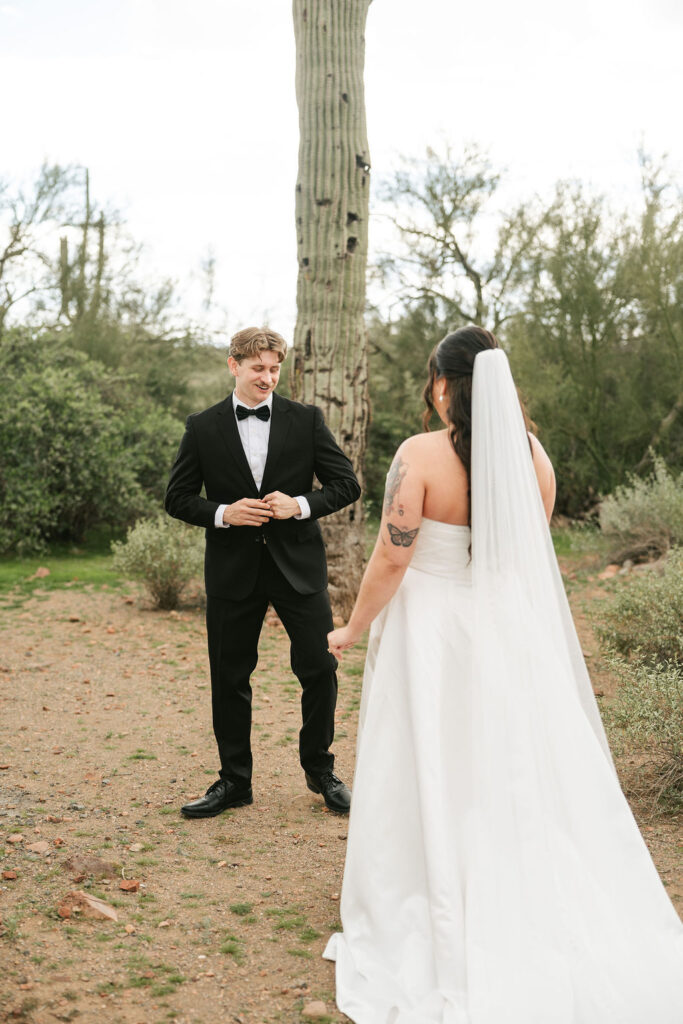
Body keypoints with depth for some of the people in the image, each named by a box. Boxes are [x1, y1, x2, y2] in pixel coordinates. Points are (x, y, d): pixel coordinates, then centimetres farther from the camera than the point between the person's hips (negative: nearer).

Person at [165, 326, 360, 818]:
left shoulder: (307, 420, 0)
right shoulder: (203, 427, 1)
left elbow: (347, 483, 1)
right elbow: (178, 498, 4)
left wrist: (300, 505, -15)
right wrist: (222, 513, -15)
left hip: (298, 563, 0)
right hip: (233, 570, 1)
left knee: (320, 669, 2)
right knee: (230, 679, 8)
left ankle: (320, 769, 24)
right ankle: (234, 781, 24)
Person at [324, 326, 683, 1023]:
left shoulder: (421, 455, -17)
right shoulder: (533, 455, -2)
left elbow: (391, 560, -16)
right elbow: (530, 548, 11)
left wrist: (352, 630, -4)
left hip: (433, 634, -5)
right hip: (513, 635, 5)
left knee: (432, 790, 9)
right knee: (519, 781, 17)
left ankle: (443, 949, 23)